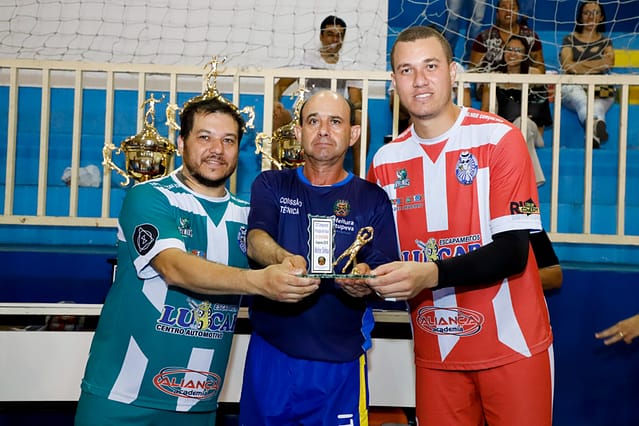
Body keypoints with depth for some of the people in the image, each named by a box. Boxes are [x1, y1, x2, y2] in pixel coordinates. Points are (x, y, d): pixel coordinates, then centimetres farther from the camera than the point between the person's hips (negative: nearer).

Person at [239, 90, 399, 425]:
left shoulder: (372, 198, 3)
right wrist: (284, 258, -34)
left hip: (341, 361, -1)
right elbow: (255, 240, -11)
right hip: (270, 353, 1)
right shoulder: (271, 185, 5)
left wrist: (366, 281, -25)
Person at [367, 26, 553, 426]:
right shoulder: (386, 160, 3)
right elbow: (382, 253, 10)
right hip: (436, 351, 3)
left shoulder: (499, 138, -9)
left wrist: (431, 274, -28)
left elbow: (512, 253, -15)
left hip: (512, 344, -3)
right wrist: (370, 278, -13)